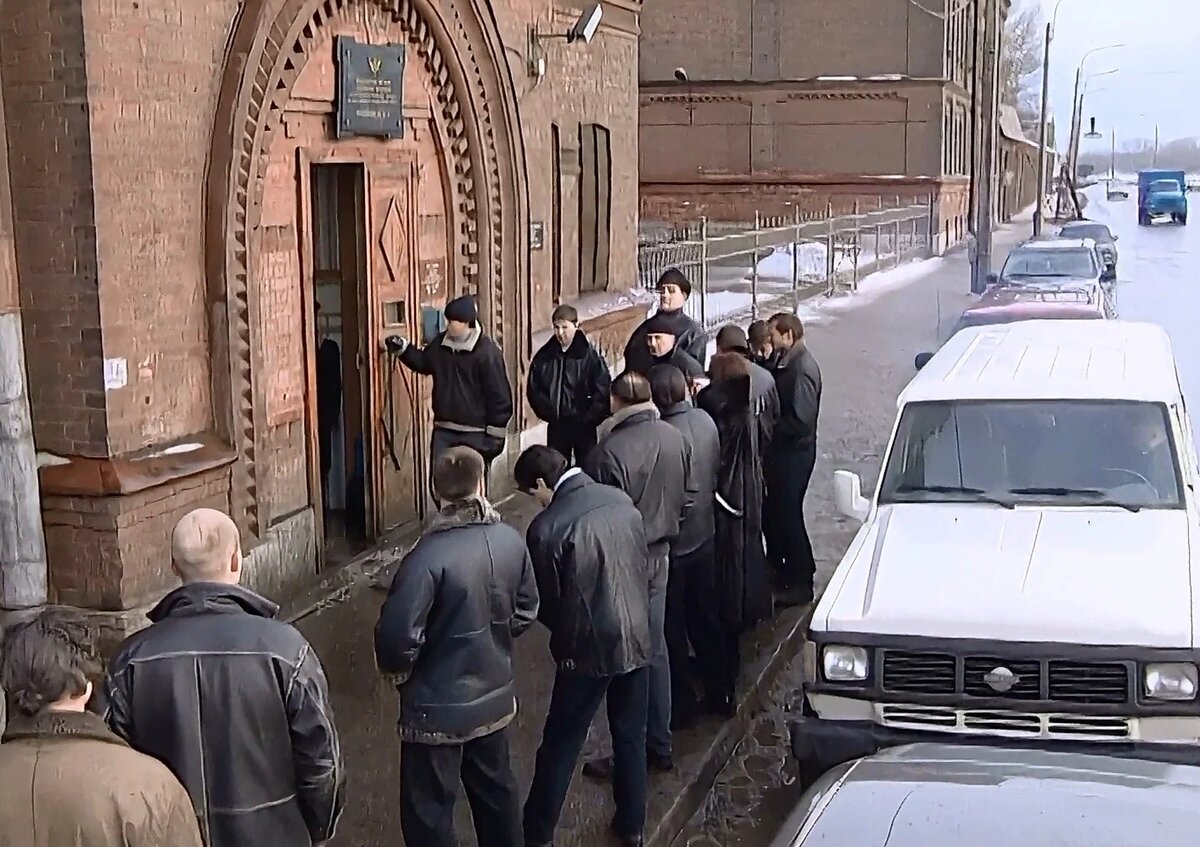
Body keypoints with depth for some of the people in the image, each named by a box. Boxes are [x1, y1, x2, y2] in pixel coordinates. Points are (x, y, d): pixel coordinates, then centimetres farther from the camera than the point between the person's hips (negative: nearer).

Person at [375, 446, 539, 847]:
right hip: (494, 695, 6)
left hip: (438, 708, -6)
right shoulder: (511, 540, -6)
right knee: (496, 788, 25)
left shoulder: (429, 556, -25)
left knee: (428, 812, 9)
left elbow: (398, 636, -24)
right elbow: (526, 610, 7)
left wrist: (395, 669, -4)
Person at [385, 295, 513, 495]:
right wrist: (403, 348, 5)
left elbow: (500, 397, -14)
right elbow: (424, 362, 24)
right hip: (443, 430, 6)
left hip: (474, 434, -6)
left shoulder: (487, 352, -17)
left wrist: (495, 435, -13)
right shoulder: (441, 343, 2)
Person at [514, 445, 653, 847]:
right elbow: (644, 565, 8)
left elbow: (545, 603, -8)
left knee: (560, 744, 10)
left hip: (589, 648, -5)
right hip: (636, 638, 5)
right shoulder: (621, 500, -2)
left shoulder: (546, 528, -18)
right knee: (631, 736, 20)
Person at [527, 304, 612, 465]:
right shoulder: (544, 356, 1)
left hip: (584, 427, -3)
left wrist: (588, 418, -12)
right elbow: (534, 390, 6)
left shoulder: (590, 355, -10)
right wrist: (549, 413, -3)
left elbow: (603, 390, -12)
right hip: (556, 426, 3)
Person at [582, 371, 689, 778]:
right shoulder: (674, 438, -3)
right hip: (660, 557, 7)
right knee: (655, 651, 19)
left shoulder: (609, 452, -25)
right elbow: (687, 498, 8)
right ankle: (660, 746, 30)